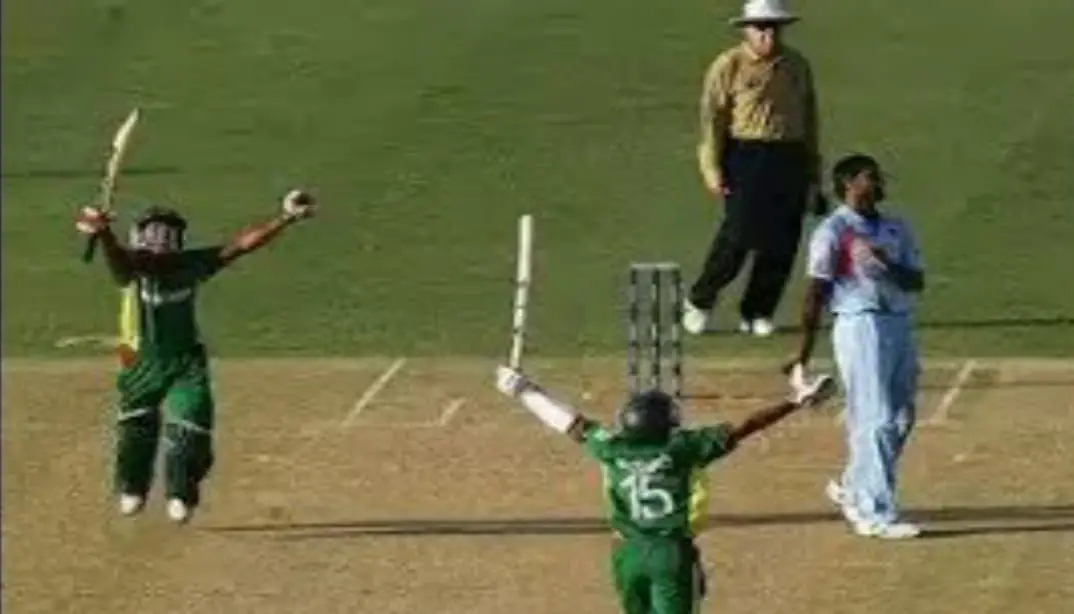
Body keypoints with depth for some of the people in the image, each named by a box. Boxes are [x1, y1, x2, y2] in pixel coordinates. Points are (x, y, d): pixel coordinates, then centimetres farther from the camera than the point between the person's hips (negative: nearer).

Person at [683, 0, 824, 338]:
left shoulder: (798, 66, 14)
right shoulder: (728, 66, -1)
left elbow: (810, 120, 20)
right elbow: (712, 120, -3)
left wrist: (813, 173, 19)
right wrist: (712, 170, -11)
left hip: (790, 159, 5)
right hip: (746, 155, -5)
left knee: (783, 243, 1)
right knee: (739, 235, -11)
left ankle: (757, 312, 13)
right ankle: (699, 301, 7)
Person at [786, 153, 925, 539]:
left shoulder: (896, 229, 14)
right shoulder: (833, 231, -5)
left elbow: (917, 282, 7)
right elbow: (816, 291, -7)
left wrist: (886, 264, -14)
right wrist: (805, 351, -10)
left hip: (900, 325, 7)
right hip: (861, 324, -7)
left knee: (901, 419, 12)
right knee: (875, 422, -10)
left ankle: (852, 489, 31)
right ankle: (876, 515, -8)